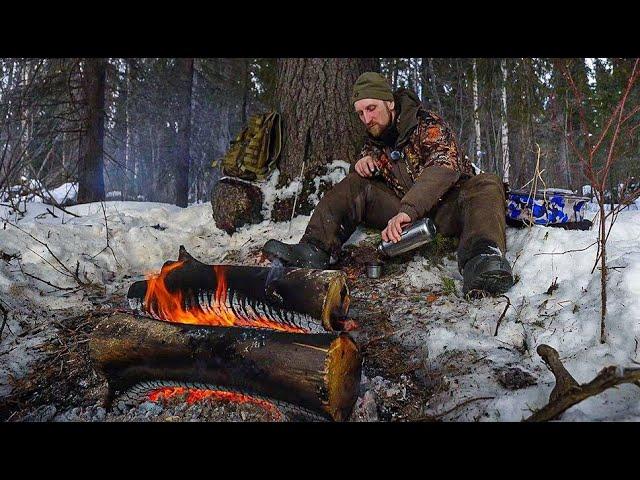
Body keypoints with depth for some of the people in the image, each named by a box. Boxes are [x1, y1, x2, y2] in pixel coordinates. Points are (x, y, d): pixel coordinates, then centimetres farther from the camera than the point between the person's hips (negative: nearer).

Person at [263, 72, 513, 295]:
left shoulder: (428, 125, -12)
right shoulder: (375, 137, 9)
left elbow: (445, 165, -29)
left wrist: (407, 211, -44)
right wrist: (364, 160, -4)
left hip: (445, 208, -5)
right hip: (406, 212, 5)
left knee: (487, 185, -33)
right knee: (354, 184, -4)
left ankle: (481, 258, -62)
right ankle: (314, 249, -21)